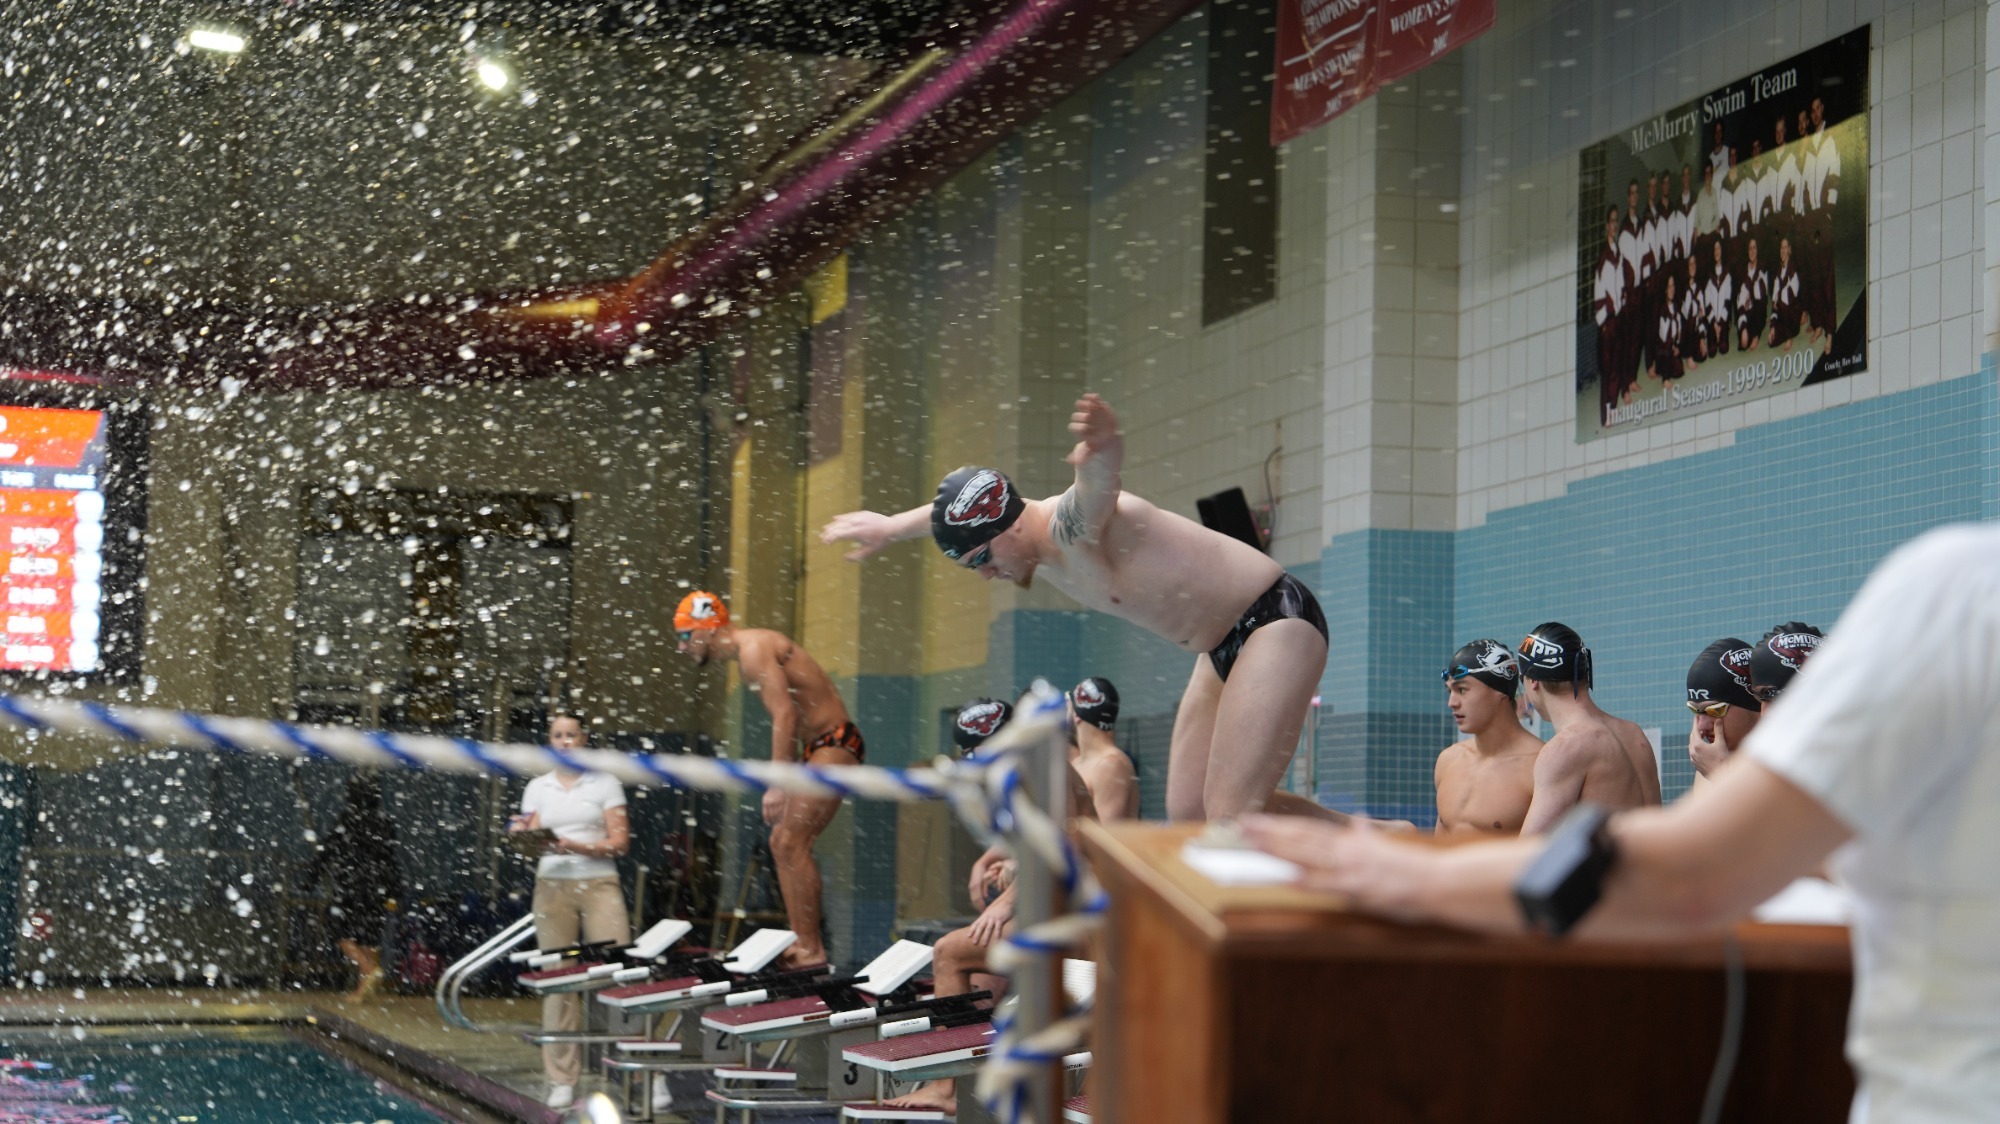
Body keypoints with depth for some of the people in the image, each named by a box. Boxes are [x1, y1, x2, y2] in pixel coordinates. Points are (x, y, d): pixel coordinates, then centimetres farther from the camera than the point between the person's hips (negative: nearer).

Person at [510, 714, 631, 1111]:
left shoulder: (605, 783, 6)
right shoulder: (537, 788, 13)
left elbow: (620, 841, 0)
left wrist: (578, 847, -14)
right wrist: (525, 836, -14)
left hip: (599, 885, -2)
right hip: (552, 886, 2)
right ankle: (562, 1081, 3)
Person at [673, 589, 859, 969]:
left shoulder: (753, 649, -14)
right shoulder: (751, 650, 17)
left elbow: (785, 715, -23)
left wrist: (777, 784, -25)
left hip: (834, 743, -11)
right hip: (818, 745, 11)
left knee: (792, 842, -15)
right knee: (784, 843, 10)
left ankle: (811, 949, -15)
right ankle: (801, 944, 13)